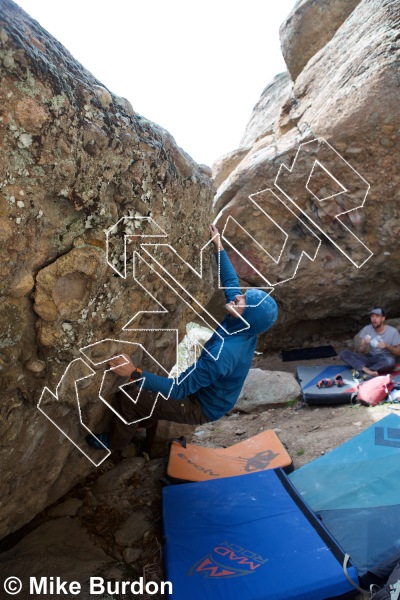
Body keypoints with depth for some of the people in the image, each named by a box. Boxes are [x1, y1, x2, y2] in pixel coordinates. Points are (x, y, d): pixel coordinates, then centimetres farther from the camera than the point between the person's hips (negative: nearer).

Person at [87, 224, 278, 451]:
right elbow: (232, 284, 0)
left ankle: (114, 442, 20)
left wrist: (134, 373, -42)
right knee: (150, 388, 24)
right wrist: (219, 248, 3)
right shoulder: (246, 328, -16)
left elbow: (179, 389, -38)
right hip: (208, 392, 8)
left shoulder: (223, 354, -40)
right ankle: (146, 425, 44)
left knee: (128, 398, -7)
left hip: (202, 407, -8)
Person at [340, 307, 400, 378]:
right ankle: (367, 370, -40)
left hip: (383, 361, -3)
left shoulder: (392, 331, -4)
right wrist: (365, 344, -22)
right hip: (369, 358, 3)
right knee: (344, 353, -20)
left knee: (390, 361, -41)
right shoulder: (366, 329, 1)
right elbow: (360, 351, 0)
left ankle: (361, 371, -30)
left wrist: (387, 346, -18)